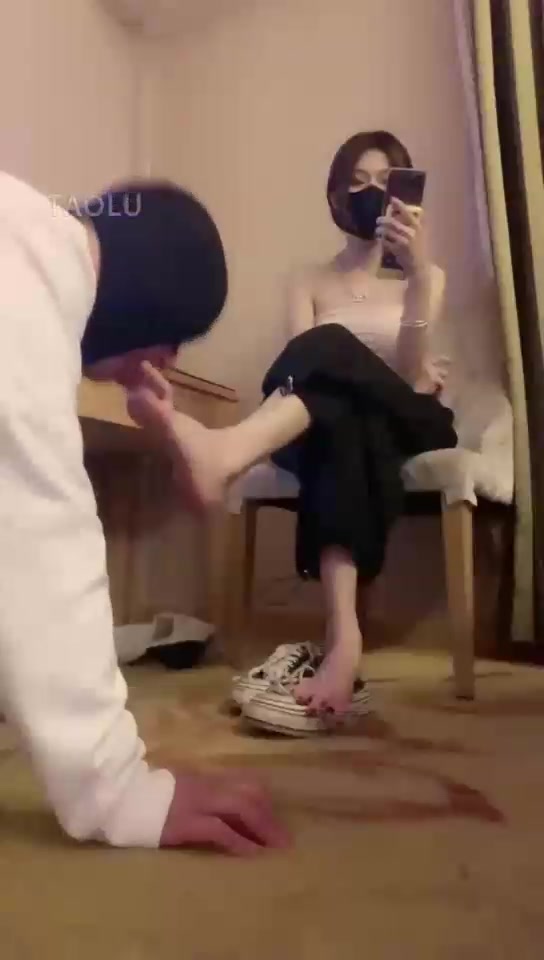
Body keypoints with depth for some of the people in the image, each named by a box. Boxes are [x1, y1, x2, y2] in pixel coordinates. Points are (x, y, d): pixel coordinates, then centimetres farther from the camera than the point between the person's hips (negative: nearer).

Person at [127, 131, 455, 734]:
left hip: (407, 423, -1)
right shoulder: (309, 283, 17)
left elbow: (409, 377, -6)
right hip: (332, 424, 1)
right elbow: (305, 368, -2)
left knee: (331, 347, -33)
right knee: (342, 419, -40)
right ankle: (343, 635, -58)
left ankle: (227, 451, -66)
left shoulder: (427, 275, 13)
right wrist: (402, 375, -14)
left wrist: (416, 273, -21)